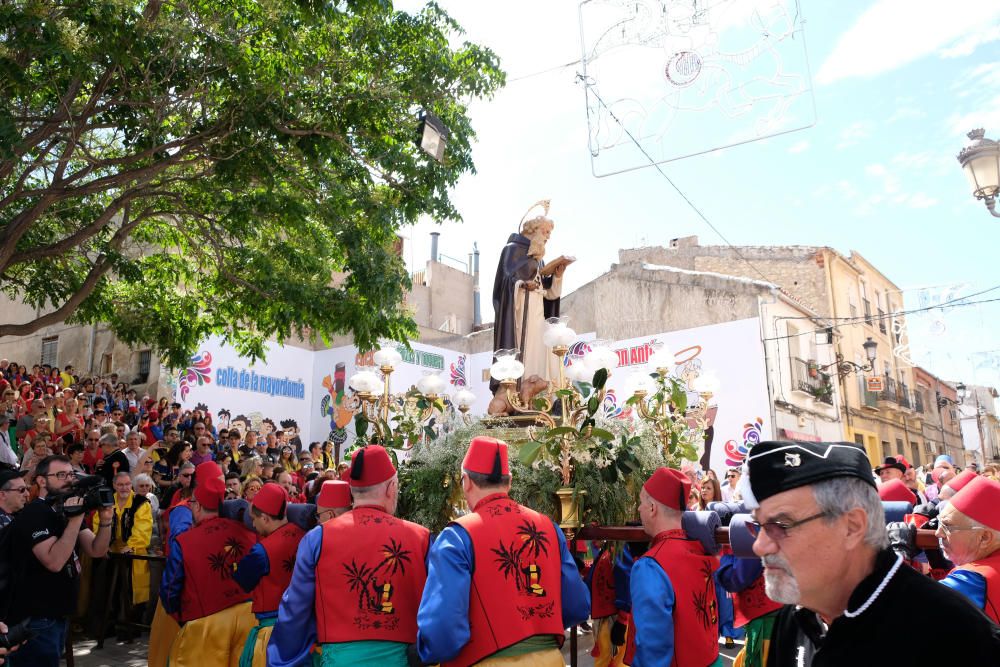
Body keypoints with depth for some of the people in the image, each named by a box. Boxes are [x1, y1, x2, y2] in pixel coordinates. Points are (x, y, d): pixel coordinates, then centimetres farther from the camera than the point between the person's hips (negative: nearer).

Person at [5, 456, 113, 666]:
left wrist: (105, 520, -15)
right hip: (36, 618, -9)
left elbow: (96, 551, 1)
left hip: (57, 613, 9)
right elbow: (54, 562, -28)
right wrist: (76, 520, -29)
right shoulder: (34, 514, -17)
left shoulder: (66, 512, 9)